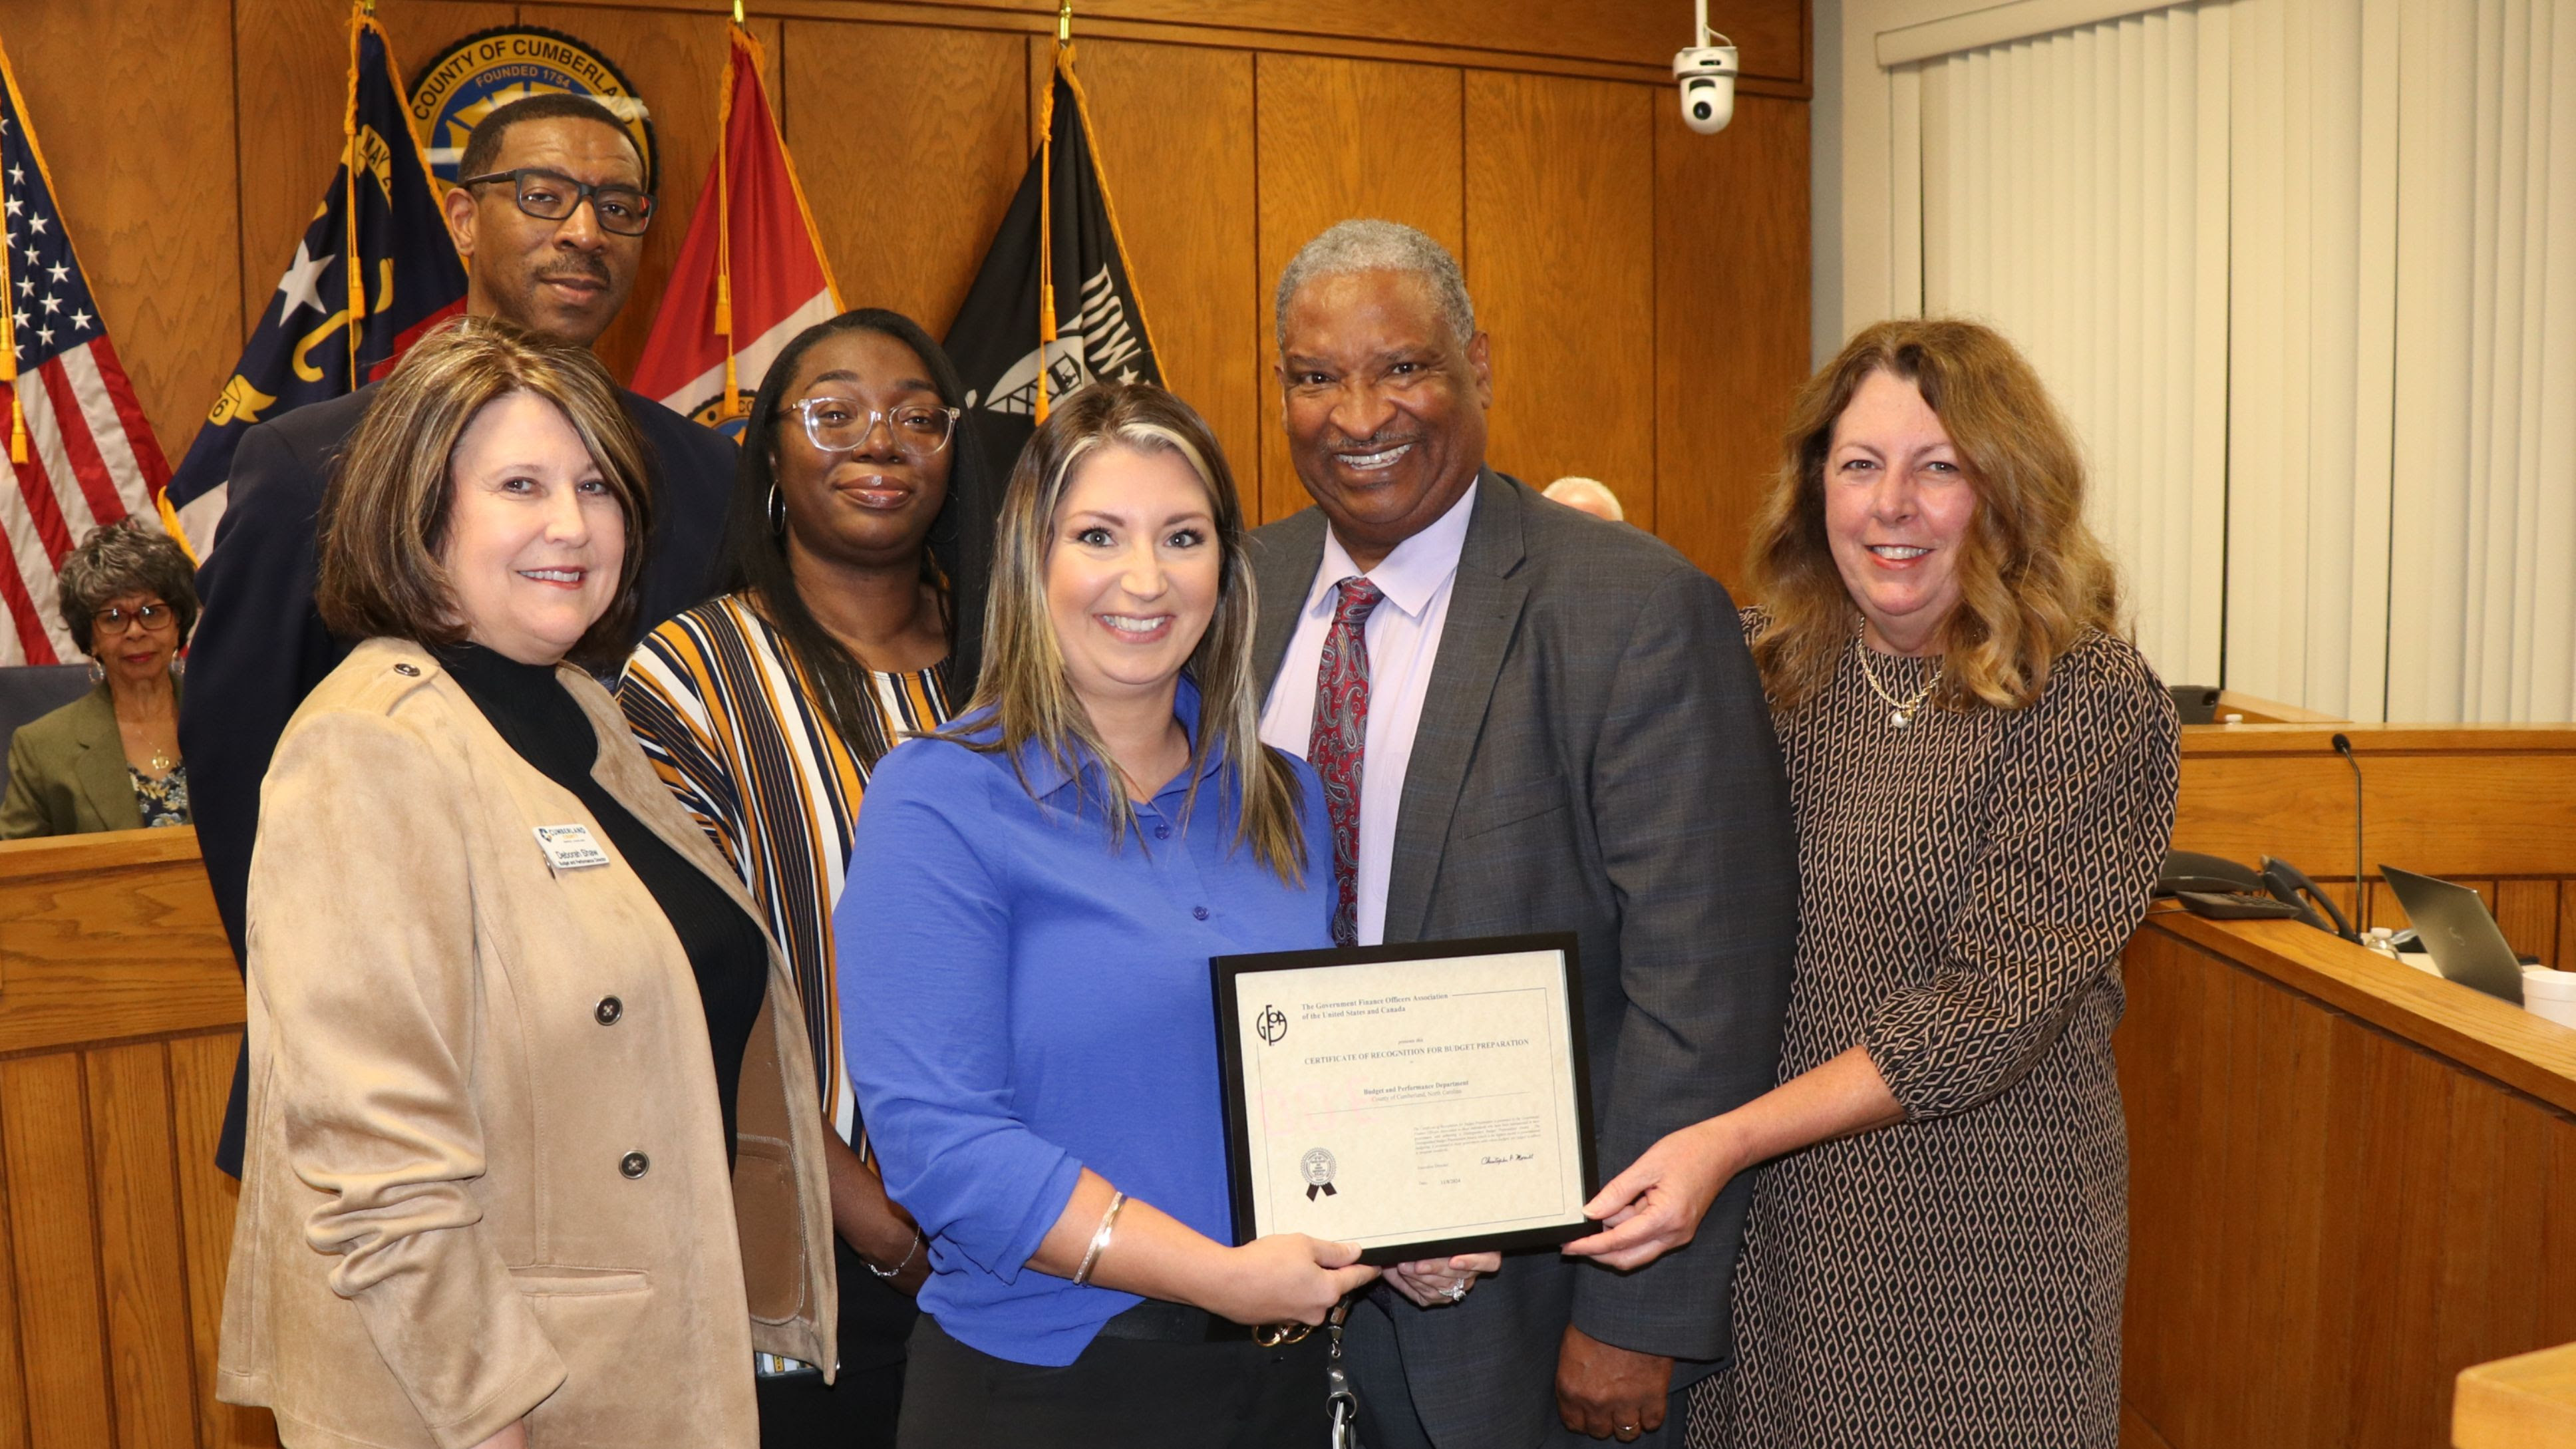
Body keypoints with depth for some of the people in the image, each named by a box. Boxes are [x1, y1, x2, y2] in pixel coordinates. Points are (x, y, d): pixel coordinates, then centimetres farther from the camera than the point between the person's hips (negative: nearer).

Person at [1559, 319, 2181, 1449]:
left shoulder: (2094, 704, -12)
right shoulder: (1769, 667, 2)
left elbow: (1990, 1006, -18)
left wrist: (1732, 1137, -23)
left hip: (1982, 1243, -4)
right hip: (1763, 1223, 4)